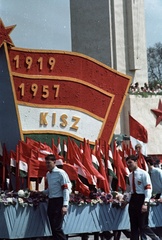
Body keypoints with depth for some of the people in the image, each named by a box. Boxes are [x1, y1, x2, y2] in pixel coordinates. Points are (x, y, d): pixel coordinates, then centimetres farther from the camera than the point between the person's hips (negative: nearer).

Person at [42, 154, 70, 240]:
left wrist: (65, 205, -20)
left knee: (57, 227, -13)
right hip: (51, 201, 8)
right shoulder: (48, 174, 14)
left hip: (58, 201, -8)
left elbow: (65, 189, -13)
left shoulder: (60, 173, -9)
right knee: (53, 228, 8)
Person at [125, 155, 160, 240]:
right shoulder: (130, 175, 12)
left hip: (141, 199, -7)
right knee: (134, 226, 8)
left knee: (143, 226, -5)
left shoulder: (143, 173, -9)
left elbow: (148, 189, -14)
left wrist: (145, 203, -23)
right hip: (133, 199, 7)